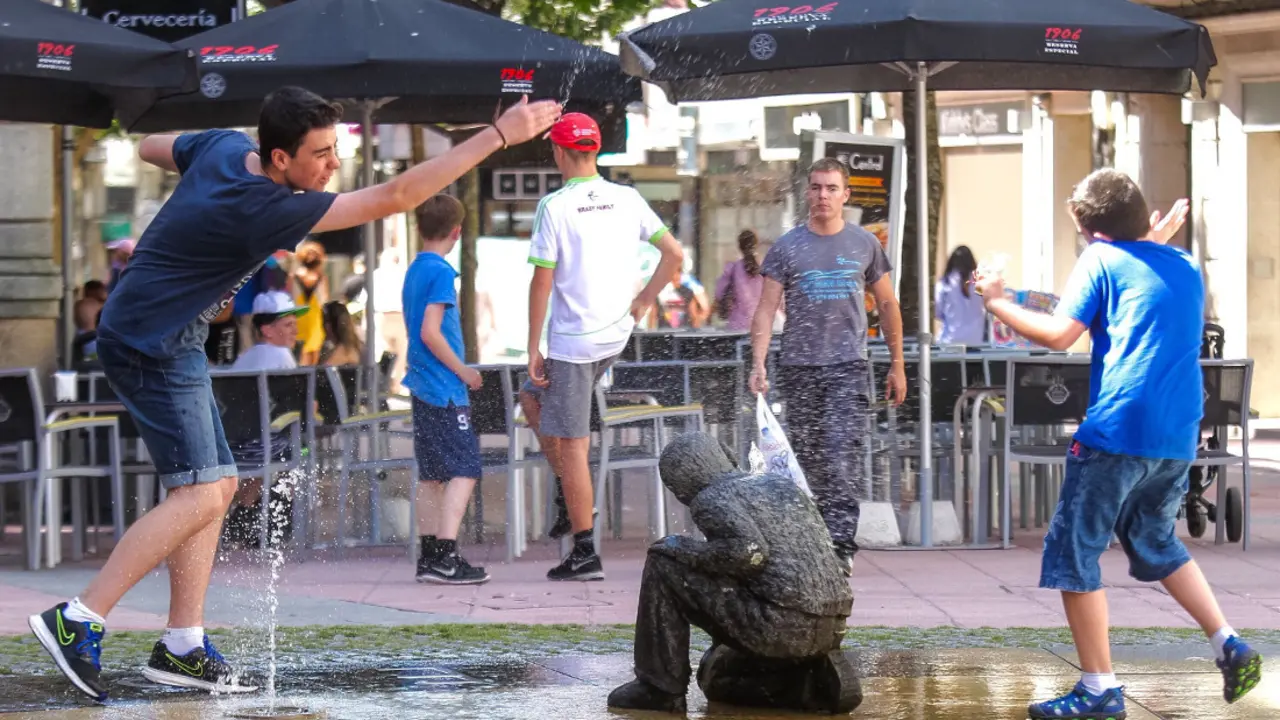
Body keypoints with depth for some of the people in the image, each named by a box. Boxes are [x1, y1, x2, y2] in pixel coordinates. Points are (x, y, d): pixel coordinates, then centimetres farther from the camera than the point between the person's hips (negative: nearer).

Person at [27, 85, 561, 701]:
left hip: (172, 342, 10)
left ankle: (182, 645, 9)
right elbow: (394, 197, -31)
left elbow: (150, 148, 21)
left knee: (216, 486, 10)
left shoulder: (223, 146, -2)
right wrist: (499, 136, -32)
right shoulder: (264, 210, -27)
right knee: (198, 495, -16)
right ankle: (78, 621, -17)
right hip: (153, 344, -10)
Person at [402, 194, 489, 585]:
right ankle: (445, 557, -16)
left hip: (423, 388, 9)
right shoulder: (441, 272, -13)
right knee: (463, 471, -9)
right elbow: (430, 332, -19)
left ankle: (430, 555, 13)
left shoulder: (414, 271, 14)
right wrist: (463, 371, -10)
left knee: (433, 474, 12)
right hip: (445, 390, -9)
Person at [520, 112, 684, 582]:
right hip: (617, 334, 7)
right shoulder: (627, 200, 4)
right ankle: (571, 500, 19)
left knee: (572, 444, -1)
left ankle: (584, 553, 0)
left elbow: (542, 282, -12)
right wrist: (641, 303, 12)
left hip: (572, 340, -7)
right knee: (533, 398, 27)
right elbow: (674, 254, 4)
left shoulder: (555, 206, -12)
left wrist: (534, 349, -6)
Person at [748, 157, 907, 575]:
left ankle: (840, 546, -19)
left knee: (843, 458, -14)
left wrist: (897, 365, 15)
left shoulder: (864, 244, 9)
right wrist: (759, 363, -11)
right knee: (806, 459, 4)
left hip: (848, 367, -1)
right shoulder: (786, 248, 6)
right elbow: (766, 310, 3)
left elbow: (887, 306, 17)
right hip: (799, 368, 1)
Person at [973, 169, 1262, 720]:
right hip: (1179, 436, 7)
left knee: (1073, 553, 2)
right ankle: (1230, 647, 13)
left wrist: (997, 304, 3)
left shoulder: (1103, 260, -1)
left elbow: (1060, 334, -9)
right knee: (1156, 543, 27)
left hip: (1118, 429, -7)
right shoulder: (1183, 265, 17)